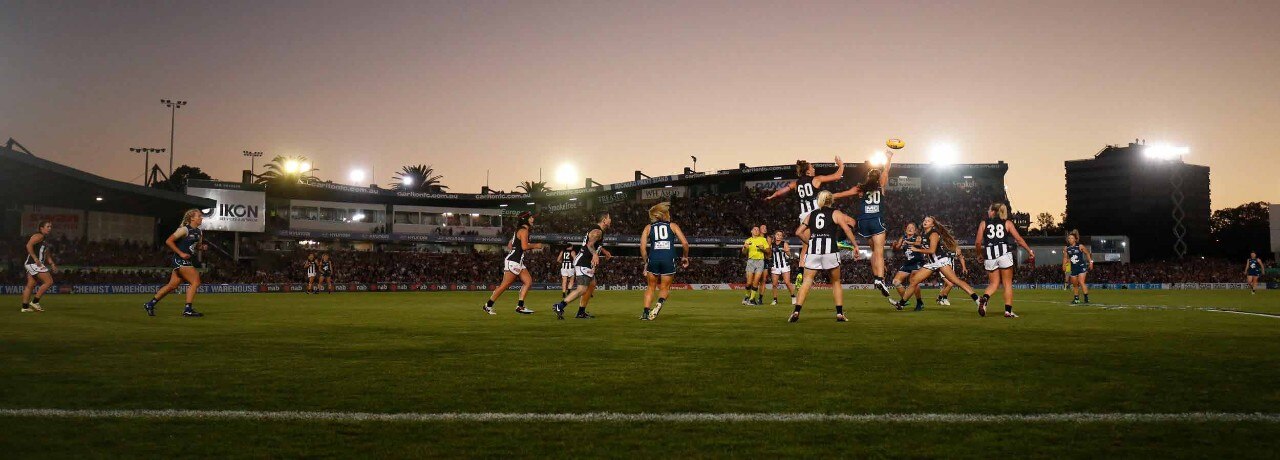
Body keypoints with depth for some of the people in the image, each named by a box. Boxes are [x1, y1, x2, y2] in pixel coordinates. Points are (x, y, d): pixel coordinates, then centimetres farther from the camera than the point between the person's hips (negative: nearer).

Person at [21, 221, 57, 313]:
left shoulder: (45, 239, 21)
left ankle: (25, 307, 13)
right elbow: (29, 245, -22)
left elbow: (47, 254, 27)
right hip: (33, 263, -10)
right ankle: (35, 302, -6)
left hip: (35, 264, 10)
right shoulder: (39, 236, -9)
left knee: (30, 285, 10)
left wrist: (52, 264, 16)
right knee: (49, 281, -10)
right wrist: (35, 259, -24)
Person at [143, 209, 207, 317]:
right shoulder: (184, 229, -12)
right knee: (195, 282, -13)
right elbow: (168, 241, -13)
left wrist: (202, 247, 0)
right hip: (181, 260, -9)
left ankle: (150, 304, 23)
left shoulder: (199, 232, 12)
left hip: (188, 261, 9)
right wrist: (180, 253, -17)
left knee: (173, 285, 12)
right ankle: (188, 310, -10)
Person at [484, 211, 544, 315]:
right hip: (513, 261, -10)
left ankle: (520, 306, 3)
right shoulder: (524, 230, -10)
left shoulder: (518, 230, 20)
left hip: (518, 262, 10)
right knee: (505, 285, -8)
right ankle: (488, 305, 0)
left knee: (528, 281, 4)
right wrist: (535, 246, -6)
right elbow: (524, 246, -22)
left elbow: (509, 246, 21)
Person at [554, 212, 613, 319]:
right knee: (582, 289, -16)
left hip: (587, 264, 11)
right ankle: (559, 306, -17)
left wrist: (604, 251, 50)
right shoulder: (597, 232, -13)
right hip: (583, 264, -11)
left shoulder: (596, 230, 19)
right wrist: (595, 254, -48)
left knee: (592, 285, 16)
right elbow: (590, 244, -31)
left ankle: (581, 312, 20)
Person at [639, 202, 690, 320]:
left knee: (651, 287, 19)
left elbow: (642, 247, 5)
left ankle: (646, 312, 7)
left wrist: (646, 262, 14)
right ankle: (659, 303, -17)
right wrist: (685, 257, 19)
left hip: (653, 258, 1)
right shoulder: (673, 226, 13)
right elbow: (685, 243, 4)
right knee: (665, 288, 13)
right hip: (669, 259, -1)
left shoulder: (648, 227, 16)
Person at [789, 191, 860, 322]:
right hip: (830, 250, -2)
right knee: (836, 282, 12)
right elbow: (847, 229, -3)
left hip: (813, 250, 2)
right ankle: (840, 314, 8)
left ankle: (796, 311, -12)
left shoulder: (811, 215, 18)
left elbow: (798, 232, 15)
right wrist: (855, 245, -3)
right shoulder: (835, 213, 10)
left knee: (807, 281, 1)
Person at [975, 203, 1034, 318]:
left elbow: (978, 243, 3)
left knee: (994, 283, 12)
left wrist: (980, 253, 20)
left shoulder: (983, 224, 10)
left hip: (990, 256, 1)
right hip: (1004, 254, -1)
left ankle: (984, 299, -16)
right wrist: (1030, 251, 9)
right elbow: (1019, 239, 3)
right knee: (1008, 284, 7)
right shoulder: (1007, 223, 11)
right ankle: (1008, 311, 4)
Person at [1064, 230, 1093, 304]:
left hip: (1081, 266, -5)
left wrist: (1090, 262, 0)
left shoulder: (1080, 246, -7)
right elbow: (1065, 258, 13)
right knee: (1075, 284, 10)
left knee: (1081, 282, -17)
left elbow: (1087, 253, 3)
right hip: (1073, 268, 5)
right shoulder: (1066, 248, 3)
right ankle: (1076, 299, 22)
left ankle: (1086, 297, -13)